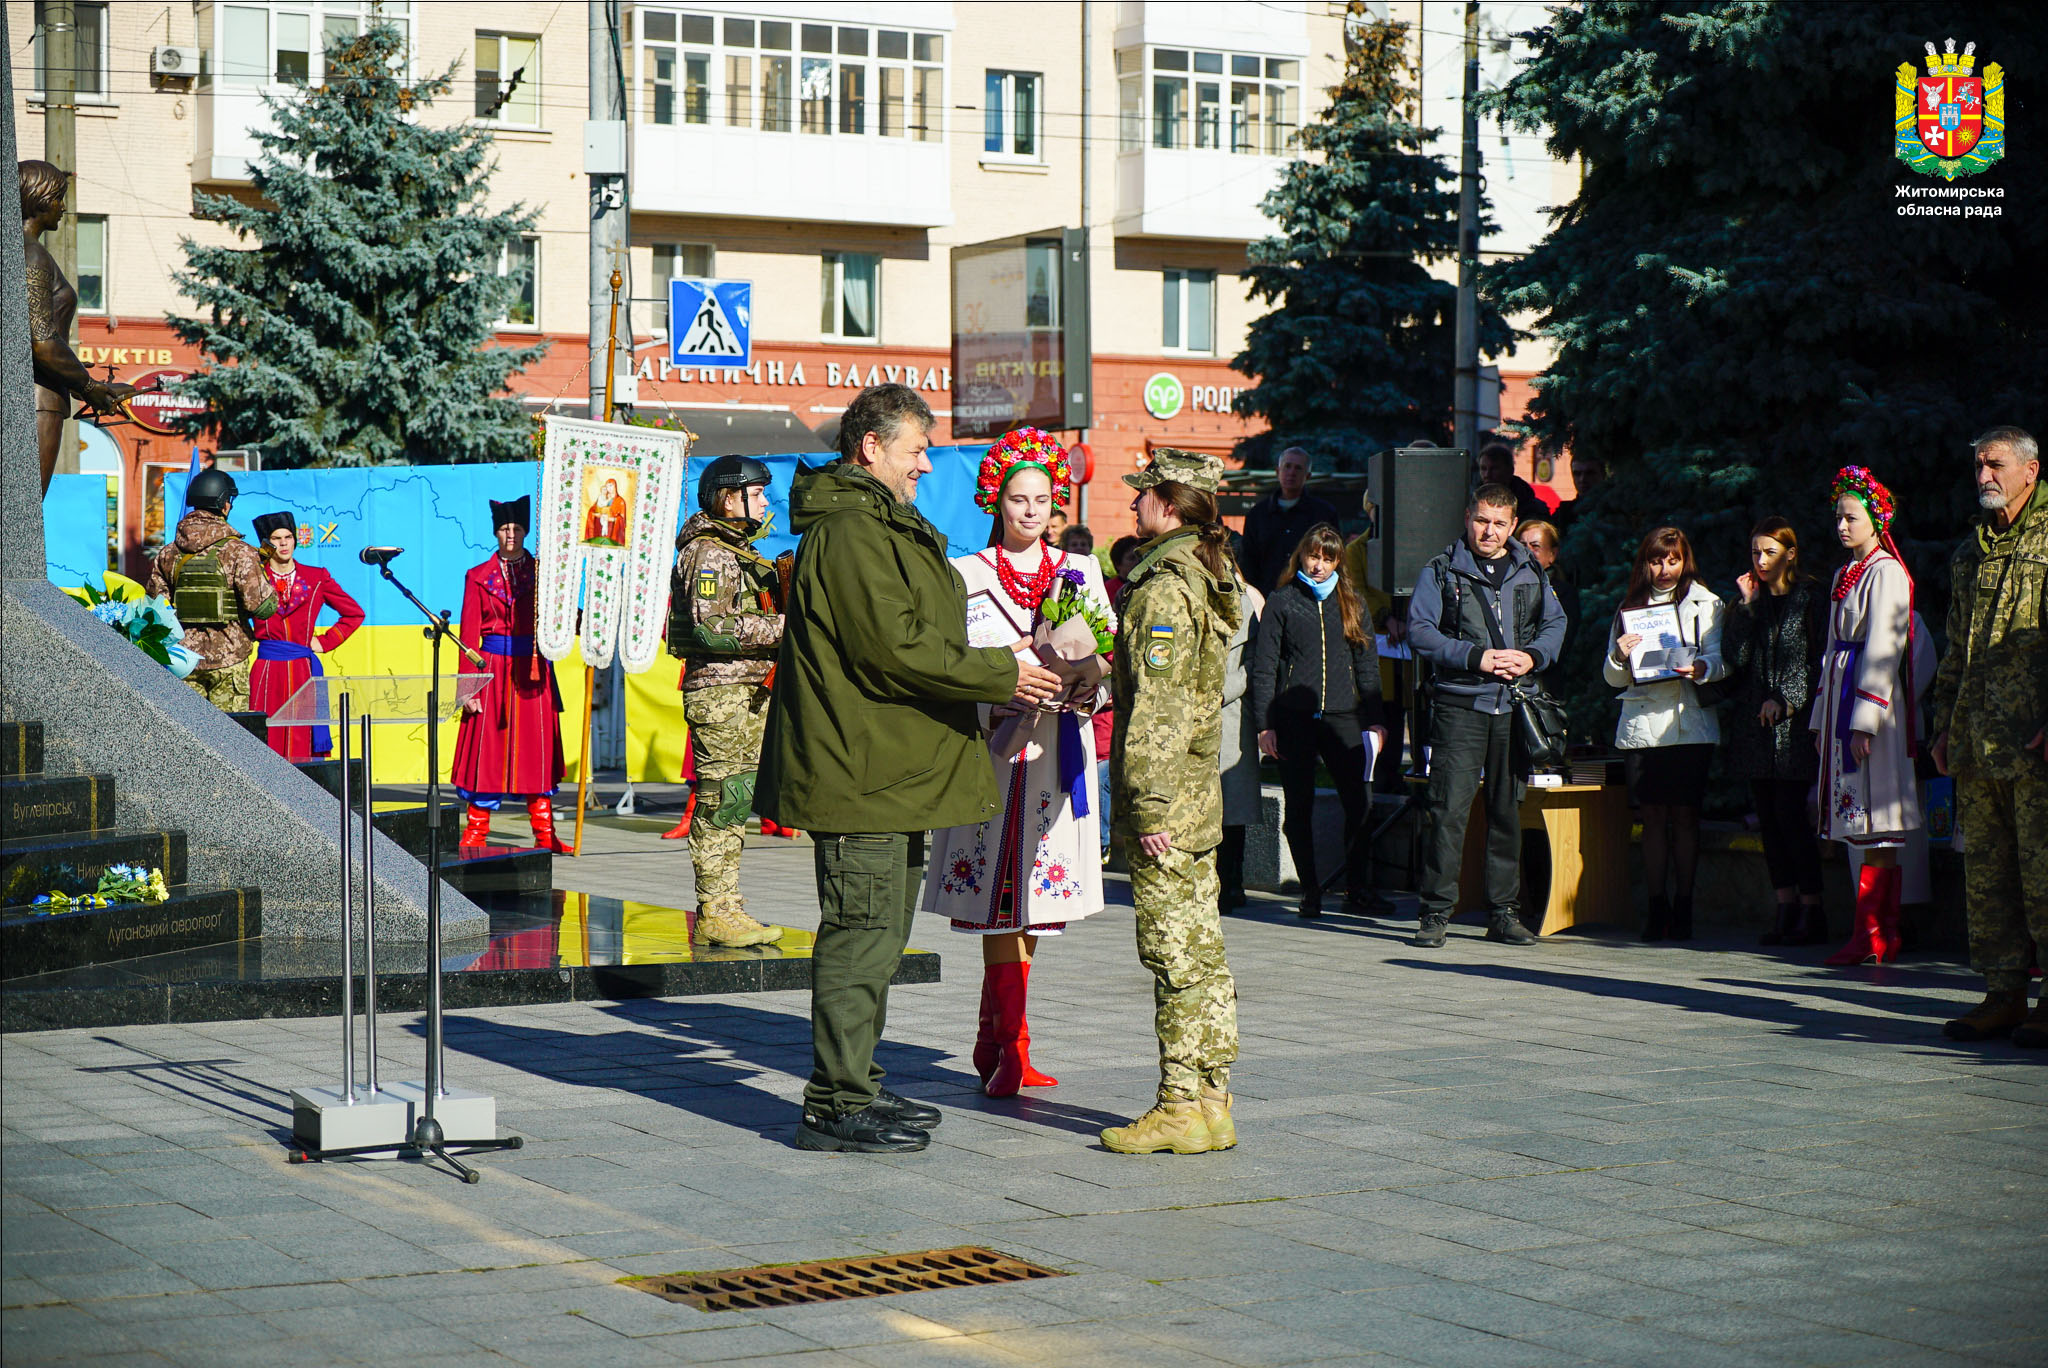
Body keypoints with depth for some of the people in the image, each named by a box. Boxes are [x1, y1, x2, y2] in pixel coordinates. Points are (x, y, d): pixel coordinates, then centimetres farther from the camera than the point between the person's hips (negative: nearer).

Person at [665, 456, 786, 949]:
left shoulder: (740, 552, 23)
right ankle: (715, 913, -9)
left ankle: (721, 909, 15)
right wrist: (779, 627, -18)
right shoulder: (708, 553, -10)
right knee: (722, 800, -10)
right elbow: (711, 627, -22)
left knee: (733, 803, 11)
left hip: (750, 695, 10)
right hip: (721, 692, -10)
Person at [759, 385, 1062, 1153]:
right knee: (862, 932, -9)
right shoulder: (850, 533, -15)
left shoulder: (887, 529, 21)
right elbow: (895, 650, -21)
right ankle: (836, 1105, -5)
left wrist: (1002, 675, 13)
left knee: (877, 934, 16)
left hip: (892, 770, 11)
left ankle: (855, 1087, 24)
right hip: (862, 773, -11)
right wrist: (1001, 677, -13)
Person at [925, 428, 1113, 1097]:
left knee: (1034, 895, 4)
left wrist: (1089, 682, -11)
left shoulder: (1081, 572, 14)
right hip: (994, 745, -3)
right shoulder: (966, 575, 6)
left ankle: (992, 1043, 14)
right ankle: (1012, 1050, -7)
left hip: (1059, 748, 3)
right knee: (1005, 897, -9)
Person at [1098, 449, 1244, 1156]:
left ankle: (1184, 1107, -3)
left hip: (1162, 799, -9)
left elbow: (1160, 706, -20)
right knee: (1201, 949, 11)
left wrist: (1150, 803, -20)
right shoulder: (1210, 574, 14)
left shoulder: (1162, 587, -15)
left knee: (1175, 952, -6)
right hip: (1199, 791, 9)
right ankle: (1210, 1097, 16)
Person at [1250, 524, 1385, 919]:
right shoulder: (1282, 602, 6)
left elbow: (1368, 664, 16)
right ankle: (1310, 891, 10)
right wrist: (1263, 724, -3)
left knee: (1360, 802, -9)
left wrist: (1373, 720, 9)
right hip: (1294, 719, -1)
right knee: (1299, 807, 1)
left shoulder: (1351, 603, 14)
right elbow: (1263, 667, 4)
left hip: (1342, 716, 1)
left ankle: (1356, 886, 3)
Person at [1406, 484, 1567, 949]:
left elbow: (1556, 623, 17)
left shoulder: (1531, 572, 14)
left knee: (1508, 808, 8)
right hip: (1460, 703, -4)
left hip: (1515, 707, 4)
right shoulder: (1441, 571, 3)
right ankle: (1436, 911, -5)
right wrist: (1475, 657, -14)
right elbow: (1420, 630, -5)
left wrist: (1532, 657, -4)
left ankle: (1504, 912, 15)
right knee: (1448, 807, -10)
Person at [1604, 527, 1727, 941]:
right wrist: (1620, 656, -9)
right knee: (1653, 817, -1)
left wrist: (1702, 668, -21)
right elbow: (1613, 678, 14)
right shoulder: (1630, 607, 17)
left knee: (1685, 815, -4)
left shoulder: (1706, 604, 12)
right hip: (1641, 726, 2)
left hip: (1690, 724, -2)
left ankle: (1683, 907, -1)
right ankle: (1656, 907, 1)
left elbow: (1721, 660, 1)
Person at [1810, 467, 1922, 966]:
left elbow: (1883, 649, -15)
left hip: (1872, 699, -9)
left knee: (1877, 833, -9)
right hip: (1840, 693, 9)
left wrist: (1865, 718, -20)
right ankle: (1882, 934, 10)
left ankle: (1873, 937, -9)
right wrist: (1822, 715, 20)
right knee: (1873, 834, 8)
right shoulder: (1845, 575, 18)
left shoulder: (1886, 572, -8)